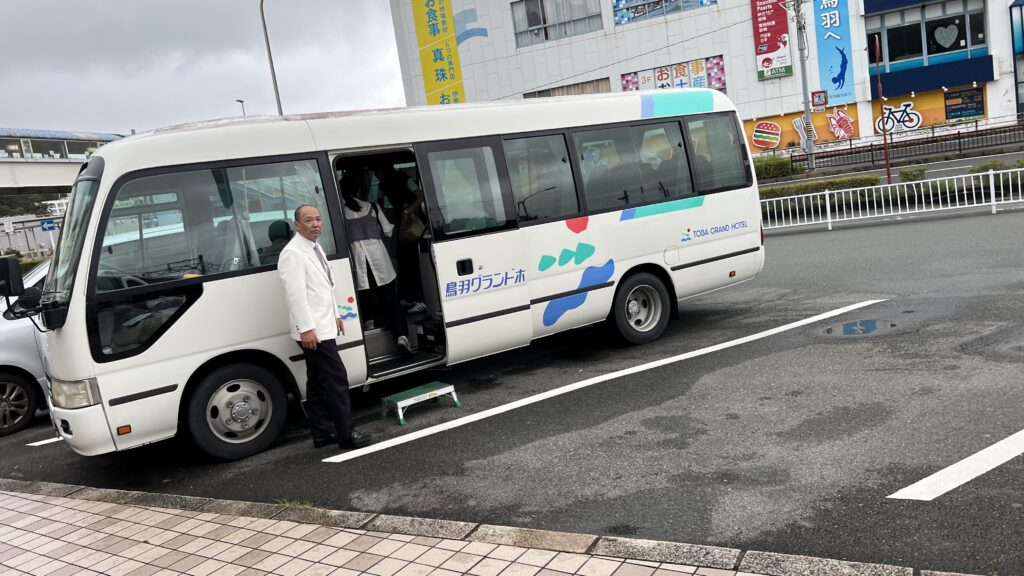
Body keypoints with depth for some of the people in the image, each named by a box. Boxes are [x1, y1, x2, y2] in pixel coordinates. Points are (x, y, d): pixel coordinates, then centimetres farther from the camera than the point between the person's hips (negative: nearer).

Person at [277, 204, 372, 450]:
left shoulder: (316, 248, 15)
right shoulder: (293, 253, -17)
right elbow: (295, 294, -23)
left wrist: (335, 315, 23)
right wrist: (306, 328, -26)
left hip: (322, 327, 10)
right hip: (312, 331, -10)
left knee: (318, 383, 13)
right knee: (337, 379, -8)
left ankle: (322, 433, 20)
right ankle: (346, 434, -1)